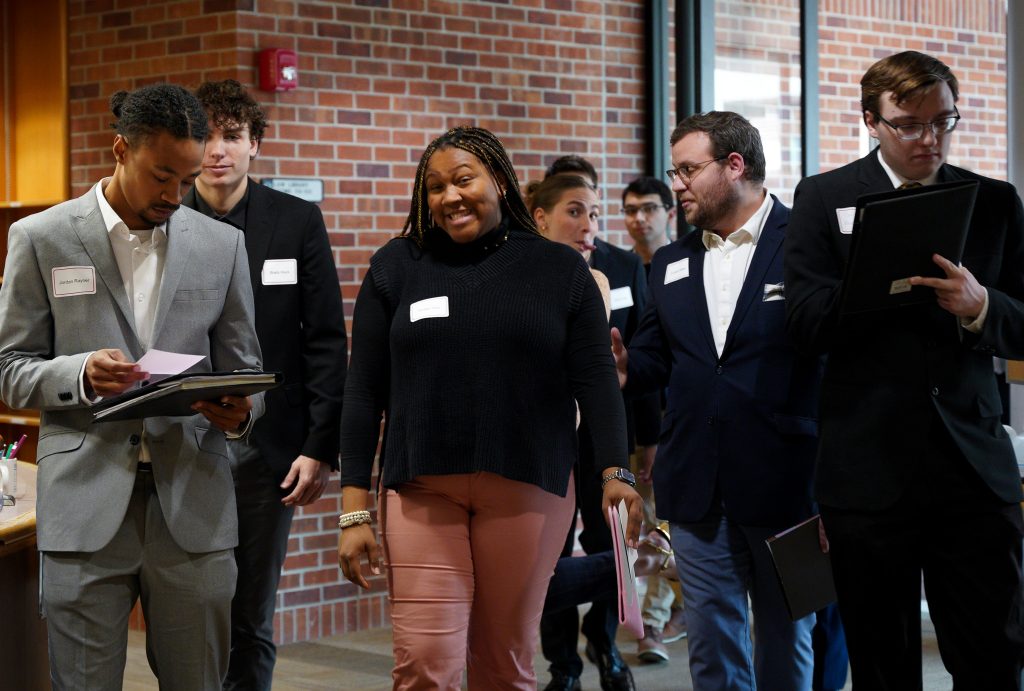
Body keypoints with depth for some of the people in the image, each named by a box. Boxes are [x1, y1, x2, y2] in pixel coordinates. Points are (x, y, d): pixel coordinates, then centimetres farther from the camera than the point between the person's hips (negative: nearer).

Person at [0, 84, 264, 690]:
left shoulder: (221, 244, 9)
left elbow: (243, 367, 13)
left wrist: (240, 410, -11)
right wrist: (82, 375, -16)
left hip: (193, 503, 2)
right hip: (86, 503, -2)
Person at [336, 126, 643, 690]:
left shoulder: (560, 270, 6)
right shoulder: (397, 267, 6)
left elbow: (596, 380, 2)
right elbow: (364, 391, 5)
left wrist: (615, 473, -12)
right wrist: (355, 510, 0)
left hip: (528, 489, 0)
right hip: (422, 490, 0)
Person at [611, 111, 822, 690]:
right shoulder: (671, 265, 13)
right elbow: (655, 357, 16)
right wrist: (624, 368, -8)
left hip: (784, 486, -5)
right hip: (698, 489, 5)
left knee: (786, 642, 9)